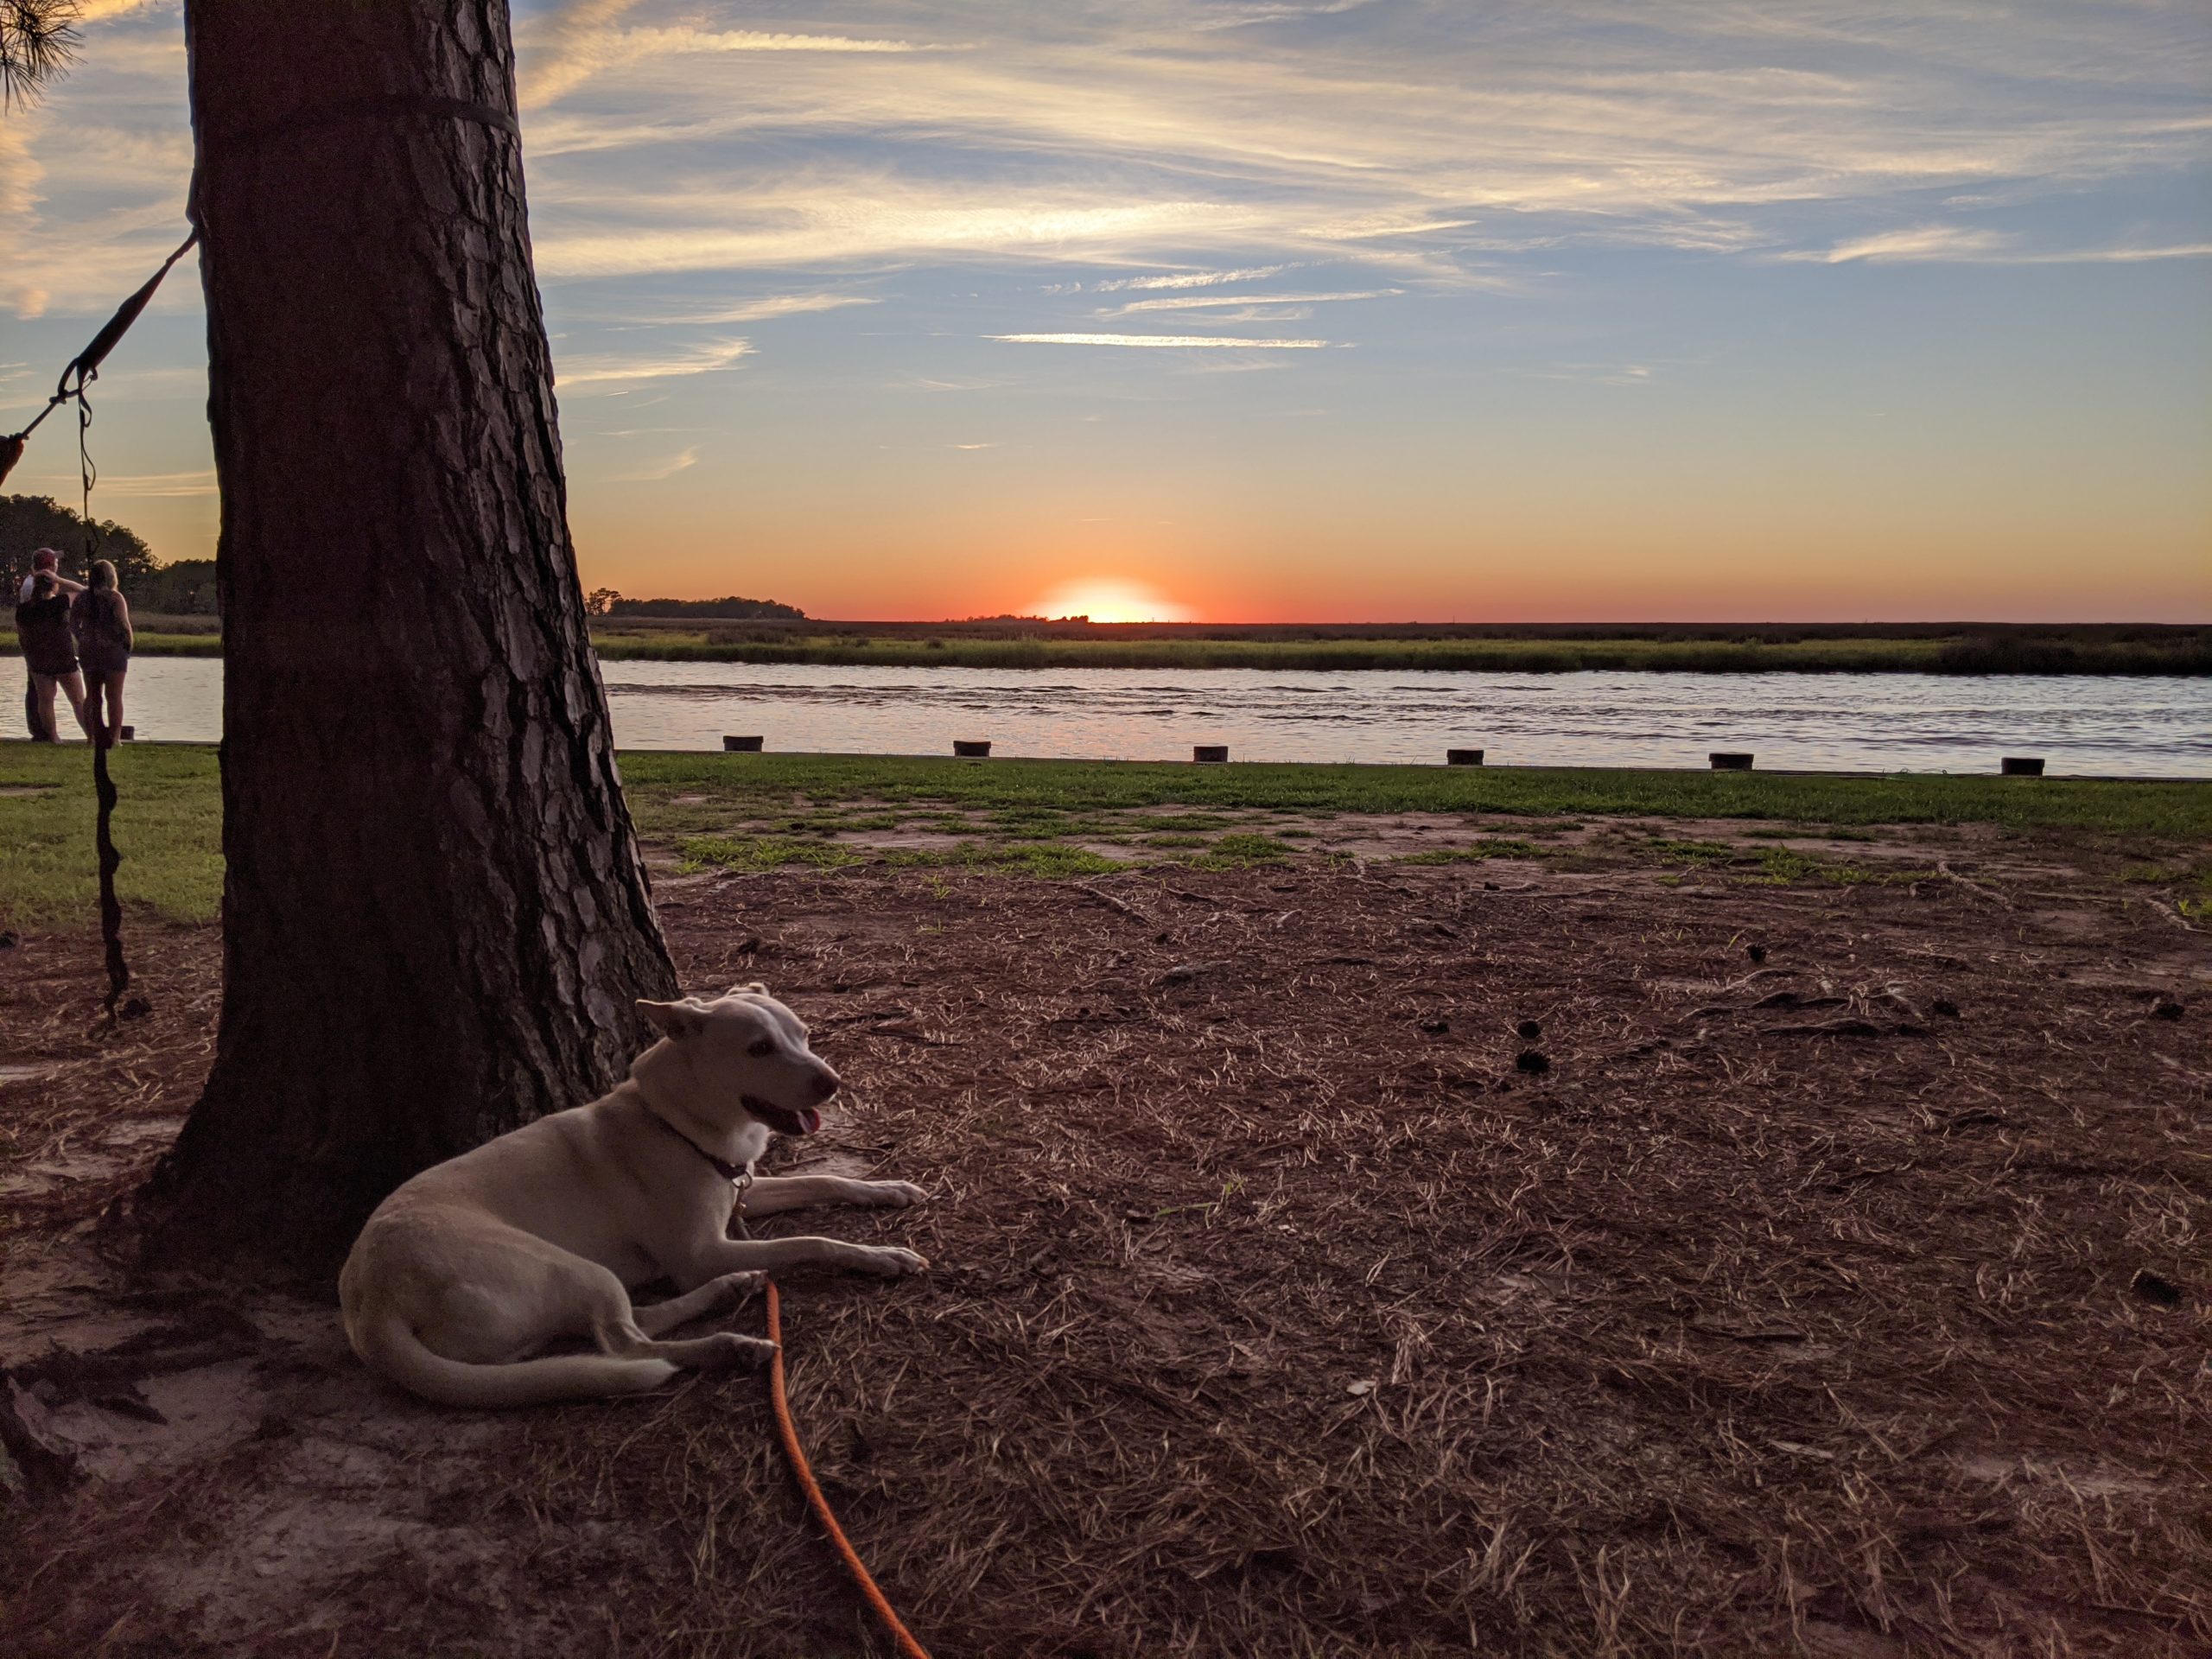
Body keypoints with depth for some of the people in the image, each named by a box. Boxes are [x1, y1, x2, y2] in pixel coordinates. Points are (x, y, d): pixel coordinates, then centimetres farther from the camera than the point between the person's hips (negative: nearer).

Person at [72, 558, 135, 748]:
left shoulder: (81, 597, 3)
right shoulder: (114, 597, -13)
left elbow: (73, 623, 5)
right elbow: (123, 625, -16)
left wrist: (84, 642, 14)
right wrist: (128, 645, -2)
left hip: (88, 651, 5)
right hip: (112, 650, -5)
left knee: (92, 696, 14)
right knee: (114, 697, 1)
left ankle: (93, 737, 17)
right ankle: (114, 740, 1)